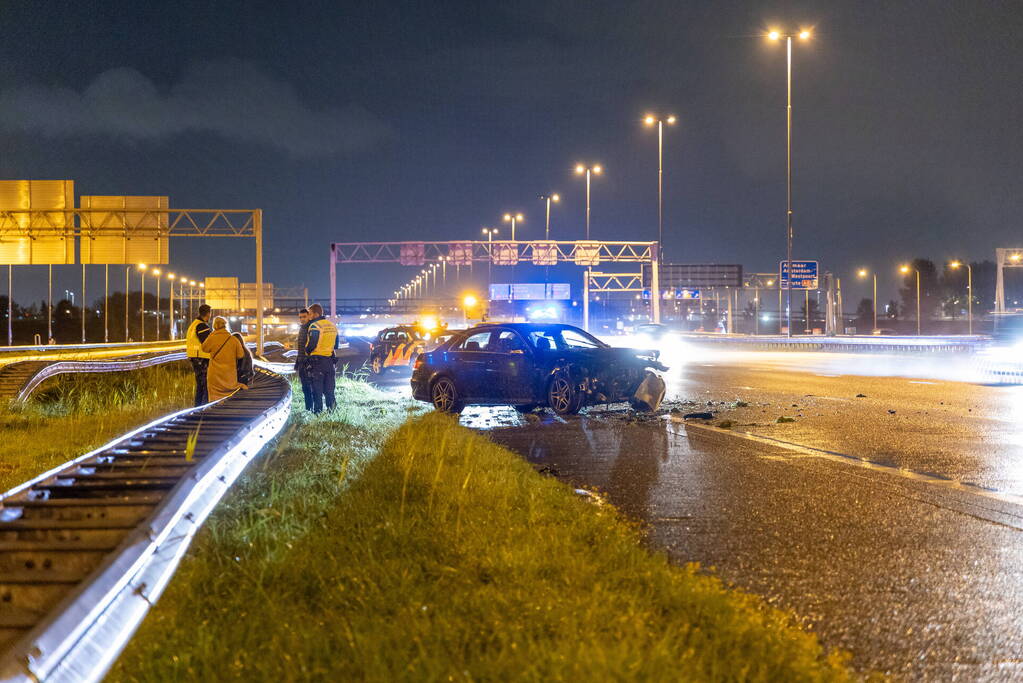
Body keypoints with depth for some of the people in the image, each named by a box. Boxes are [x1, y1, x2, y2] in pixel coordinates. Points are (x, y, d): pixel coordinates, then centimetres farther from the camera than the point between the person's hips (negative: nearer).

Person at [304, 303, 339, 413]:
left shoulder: (315, 326, -13)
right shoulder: (332, 325, 12)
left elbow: (312, 344, -19)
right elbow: (336, 345, 19)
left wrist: (307, 351, 0)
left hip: (317, 360, -7)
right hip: (330, 361, 7)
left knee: (317, 389, -2)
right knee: (329, 390, 11)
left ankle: (318, 411, -3)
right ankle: (331, 410, 11)